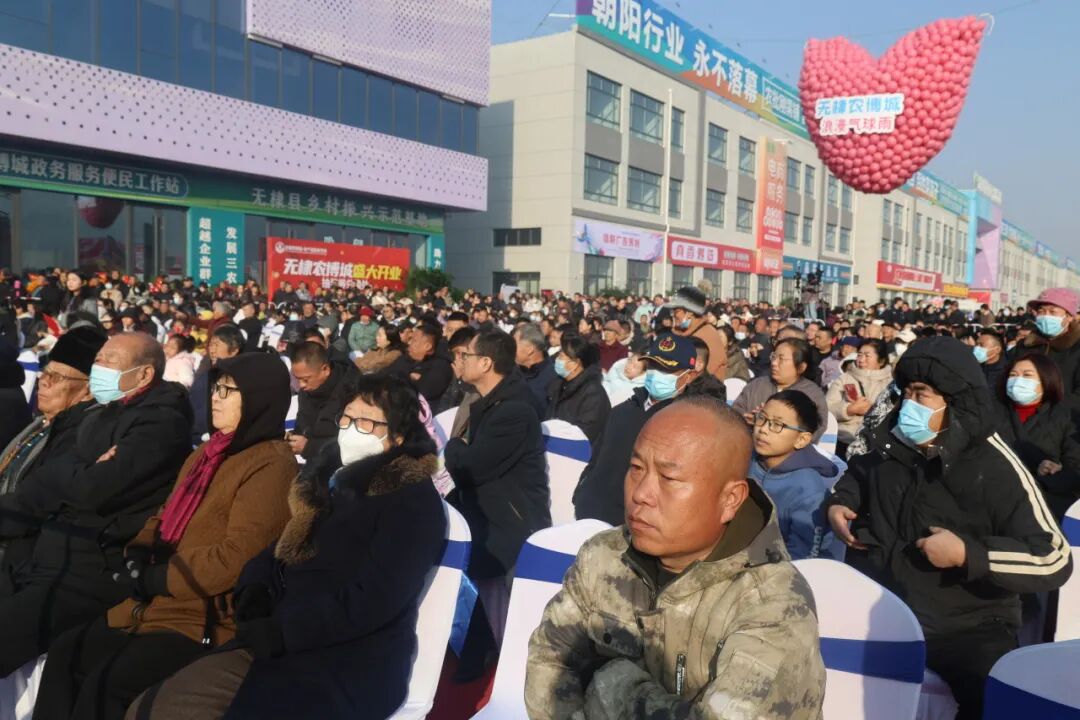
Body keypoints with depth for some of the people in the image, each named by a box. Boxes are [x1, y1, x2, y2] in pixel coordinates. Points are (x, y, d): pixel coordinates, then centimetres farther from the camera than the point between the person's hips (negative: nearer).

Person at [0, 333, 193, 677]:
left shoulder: (162, 423, -14)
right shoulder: (100, 416, 15)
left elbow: (94, 490, -21)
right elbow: (54, 484, 15)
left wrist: (67, 472, -2)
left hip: (89, 574, -9)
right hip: (50, 561, 9)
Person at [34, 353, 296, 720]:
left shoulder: (271, 465, -15)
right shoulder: (208, 452, 14)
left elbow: (237, 555, -21)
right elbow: (166, 516, 18)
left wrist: (156, 579, -15)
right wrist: (138, 556, -2)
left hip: (209, 620, -8)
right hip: (155, 603, 9)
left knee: (106, 685, -18)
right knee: (66, 655, -1)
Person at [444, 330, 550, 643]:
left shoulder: (514, 409, -24)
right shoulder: (490, 402, 9)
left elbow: (468, 468, -24)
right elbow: (471, 461, 12)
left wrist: (455, 445, -5)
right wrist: (461, 449, -9)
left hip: (510, 530, -9)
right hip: (492, 523, 9)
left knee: (502, 630, 1)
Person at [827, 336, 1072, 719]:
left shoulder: (996, 469, -17)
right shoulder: (894, 440, 0)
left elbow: (1054, 560, -19)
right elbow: (862, 473, 23)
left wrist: (967, 553, -27)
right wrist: (839, 502, 3)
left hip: (965, 630, -5)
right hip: (877, 608, 5)